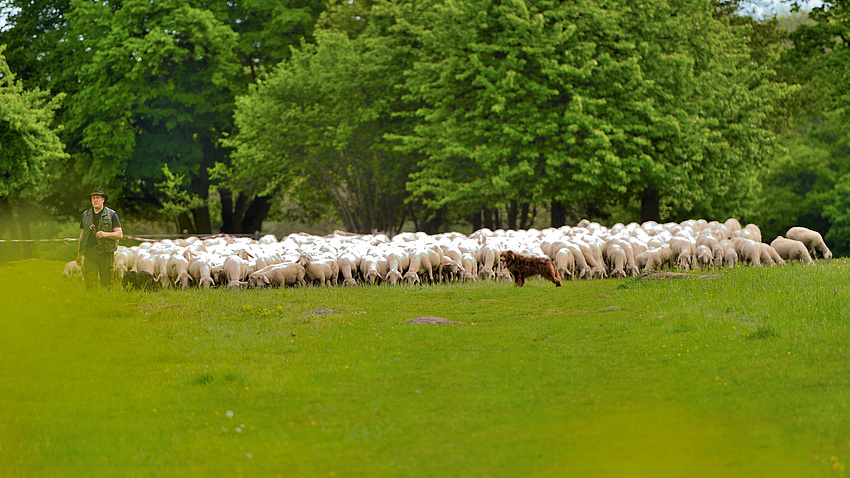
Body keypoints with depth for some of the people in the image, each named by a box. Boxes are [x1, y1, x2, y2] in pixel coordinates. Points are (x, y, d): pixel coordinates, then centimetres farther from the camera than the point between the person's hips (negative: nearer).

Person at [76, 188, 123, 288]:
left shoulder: (111, 215, 2)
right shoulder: (86, 215, 12)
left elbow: (120, 234, -1)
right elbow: (82, 234, 19)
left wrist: (105, 234, -18)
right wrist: (79, 254, 17)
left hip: (106, 253, -2)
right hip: (90, 252, 2)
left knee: (107, 283, 1)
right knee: (90, 283, -6)